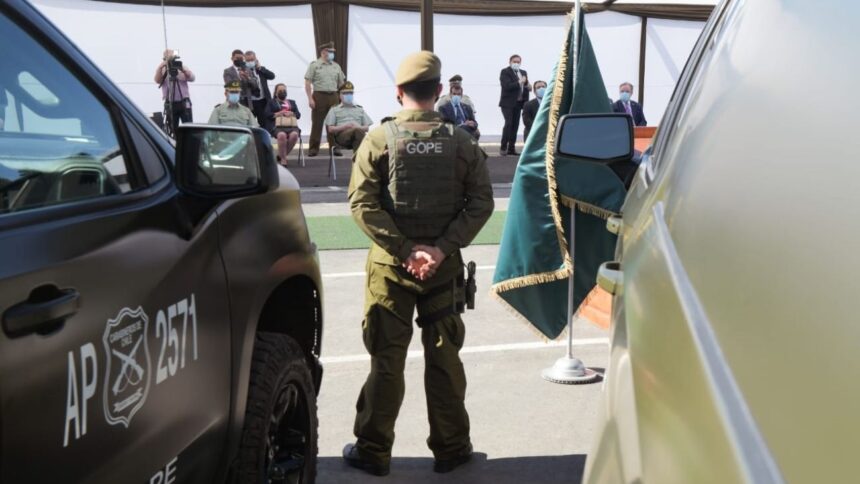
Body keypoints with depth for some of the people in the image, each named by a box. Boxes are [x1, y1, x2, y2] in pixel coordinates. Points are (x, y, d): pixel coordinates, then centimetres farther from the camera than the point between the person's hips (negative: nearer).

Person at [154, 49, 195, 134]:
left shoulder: (182, 67, 8)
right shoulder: (163, 70, 8)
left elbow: (192, 78, -7)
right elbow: (157, 80, -11)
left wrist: (183, 69, -23)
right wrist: (161, 67, -24)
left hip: (184, 103, -1)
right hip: (170, 104, 1)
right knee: (172, 129, 2)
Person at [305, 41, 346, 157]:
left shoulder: (336, 66, 14)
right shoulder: (314, 65, 0)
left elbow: (341, 83, 18)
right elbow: (308, 83, -4)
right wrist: (310, 99, -12)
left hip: (333, 97, 4)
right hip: (319, 96, -4)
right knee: (317, 123, -2)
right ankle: (313, 148, 3)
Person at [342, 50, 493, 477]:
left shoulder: (380, 139, -6)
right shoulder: (460, 142, 0)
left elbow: (362, 203, -14)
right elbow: (481, 203, -6)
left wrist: (404, 248, -14)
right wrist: (442, 248, -11)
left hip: (390, 265, -1)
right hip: (443, 266, 1)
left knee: (386, 359, 7)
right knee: (444, 357, 12)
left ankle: (373, 451, 15)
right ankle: (450, 448, 20)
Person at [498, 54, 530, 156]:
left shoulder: (523, 73, 16)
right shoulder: (505, 72, -4)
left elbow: (525, 86, 21)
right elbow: (507, 86, -17)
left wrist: (528, 87, -2)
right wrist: (519, 82, -20)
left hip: (518, 103, 6)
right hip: (508, 103, -6)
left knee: (515, 125, 4)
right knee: (508, 123, -15)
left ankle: (511, 148, 7)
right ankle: (503, 147, -12)